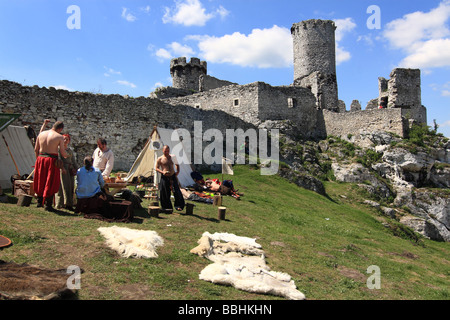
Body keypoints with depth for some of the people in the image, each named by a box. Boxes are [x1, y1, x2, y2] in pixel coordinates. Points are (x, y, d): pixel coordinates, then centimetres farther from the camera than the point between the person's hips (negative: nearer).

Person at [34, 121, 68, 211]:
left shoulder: (41, 134, 8)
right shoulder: (59, 137, -7)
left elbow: (36, 149, 11)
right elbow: (63, 152, -8)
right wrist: (67, 155, 14)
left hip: (40, 159, 5)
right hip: (52, 160, -5)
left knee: (40, 181, 19)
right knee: (51, 183, 3)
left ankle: (39, 202, 30)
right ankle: (48, 205, 4)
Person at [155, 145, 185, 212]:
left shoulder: (173, 157, 10)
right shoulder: (160, 159, 1)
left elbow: (177, 164, 24)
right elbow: (156, 168, 3)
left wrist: (178, 171, 7)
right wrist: (163, 172, -14)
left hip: (173, 176, 2)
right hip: (164, 177, -2)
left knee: (177, 191, -7)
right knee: (166, 193, 1)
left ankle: (178, 206, 2)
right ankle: (167, 207, 14)